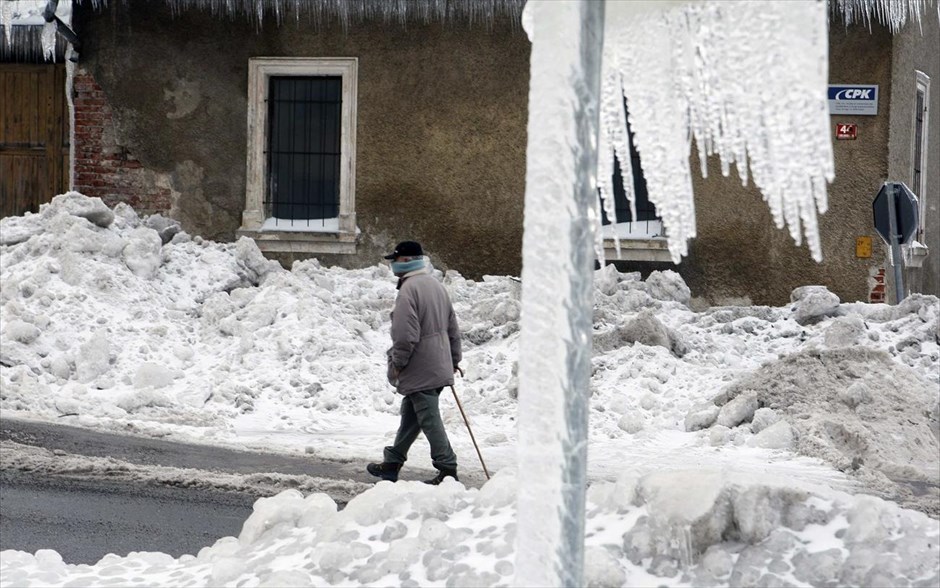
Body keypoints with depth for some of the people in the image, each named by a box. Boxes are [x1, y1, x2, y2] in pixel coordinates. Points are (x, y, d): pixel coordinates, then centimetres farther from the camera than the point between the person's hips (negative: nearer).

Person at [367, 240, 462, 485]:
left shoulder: (409, 290, -18)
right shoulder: (436, 286, 13)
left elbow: (406, 336, -22)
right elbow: (453, 328, 19)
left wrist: (397, 364, -11)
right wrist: (454, 359, 25)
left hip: (420, 370, -10)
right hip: (439, 367, 10)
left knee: (428, 418, -4)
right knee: (410, 415, 17)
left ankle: (447, 469, -3)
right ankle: (393, 463, 26)